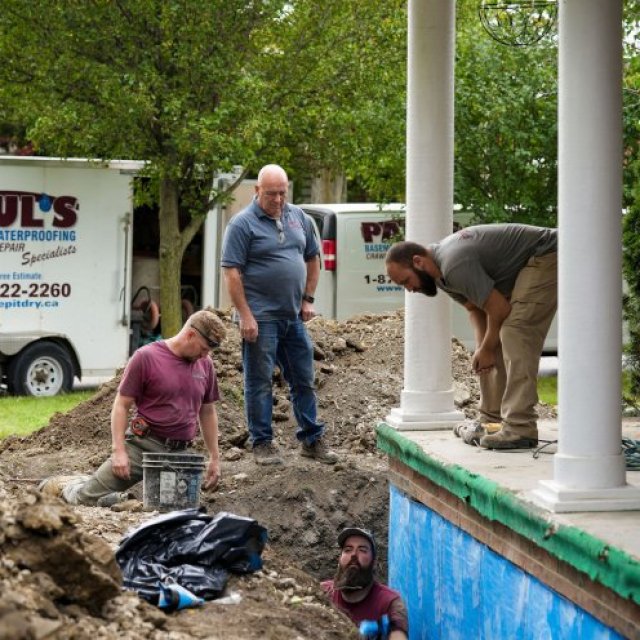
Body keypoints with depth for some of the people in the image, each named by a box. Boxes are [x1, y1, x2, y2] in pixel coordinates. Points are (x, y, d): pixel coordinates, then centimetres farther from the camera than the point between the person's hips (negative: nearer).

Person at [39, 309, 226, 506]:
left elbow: (207, 412, 18)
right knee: (89, 496, -8)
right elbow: (121, 405, -6)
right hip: (142, 446, -4)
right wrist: (118, 450, -14)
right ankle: (59, 485, 28)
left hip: (179, 453, 4)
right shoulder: (146, 357, -7)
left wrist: (215, 458, 14)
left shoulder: (205, 364, 8)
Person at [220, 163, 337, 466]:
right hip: (261, 317, -6)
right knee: (259, 383, 1)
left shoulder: (298, 218, 9)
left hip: (294, 316, 6)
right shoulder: (243, 224, -9)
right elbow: (232, 273, -13)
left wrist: (308, 299, 11)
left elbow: (312, 258, 20)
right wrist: (245, 316, -17)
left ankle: (312, 439, 21)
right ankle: (262, 443, 9)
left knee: (304, 380, 11)